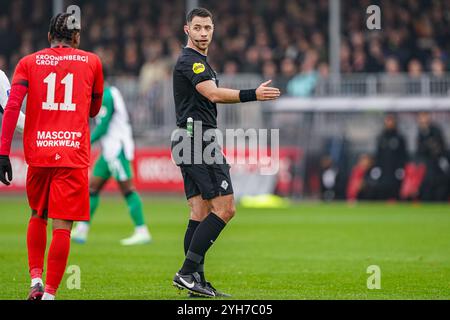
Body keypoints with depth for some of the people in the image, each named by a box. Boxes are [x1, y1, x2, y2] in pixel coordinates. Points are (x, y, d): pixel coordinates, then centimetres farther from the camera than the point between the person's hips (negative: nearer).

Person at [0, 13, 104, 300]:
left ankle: (36, 279, 10)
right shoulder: (91, 63, 9)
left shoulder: (29, 63, 9)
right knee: (62, 226, -3)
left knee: (38, 216, 22)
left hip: (37, 154, 2)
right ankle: (50, 293, -9)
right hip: (73, 155, -2)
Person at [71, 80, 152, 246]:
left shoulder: (106, 97, -14)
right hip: (110, 150, 10)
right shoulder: (110, 93, 15)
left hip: (116, 150, -10)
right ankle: (81, 230, 14)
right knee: (93, 187, 10)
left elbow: (102, 128, -16)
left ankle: (142, 232, -8)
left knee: (127, 190, -9)